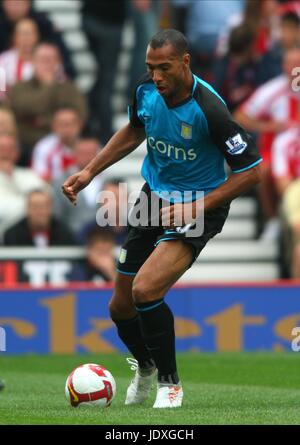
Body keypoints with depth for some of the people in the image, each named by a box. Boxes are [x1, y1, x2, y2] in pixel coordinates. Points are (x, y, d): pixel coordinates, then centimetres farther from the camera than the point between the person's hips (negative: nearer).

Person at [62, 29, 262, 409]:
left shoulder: (209, 109, -27)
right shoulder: (146, 91, -9)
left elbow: (251, 171, -20)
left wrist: (200, 205, -26)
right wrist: (89, 172, 10)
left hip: (197, 208, -6)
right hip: (154, 198, 6)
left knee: (145, 290, -27)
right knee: (120, 307, 10)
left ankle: (169, 382, -4)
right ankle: (145, 367, 43)